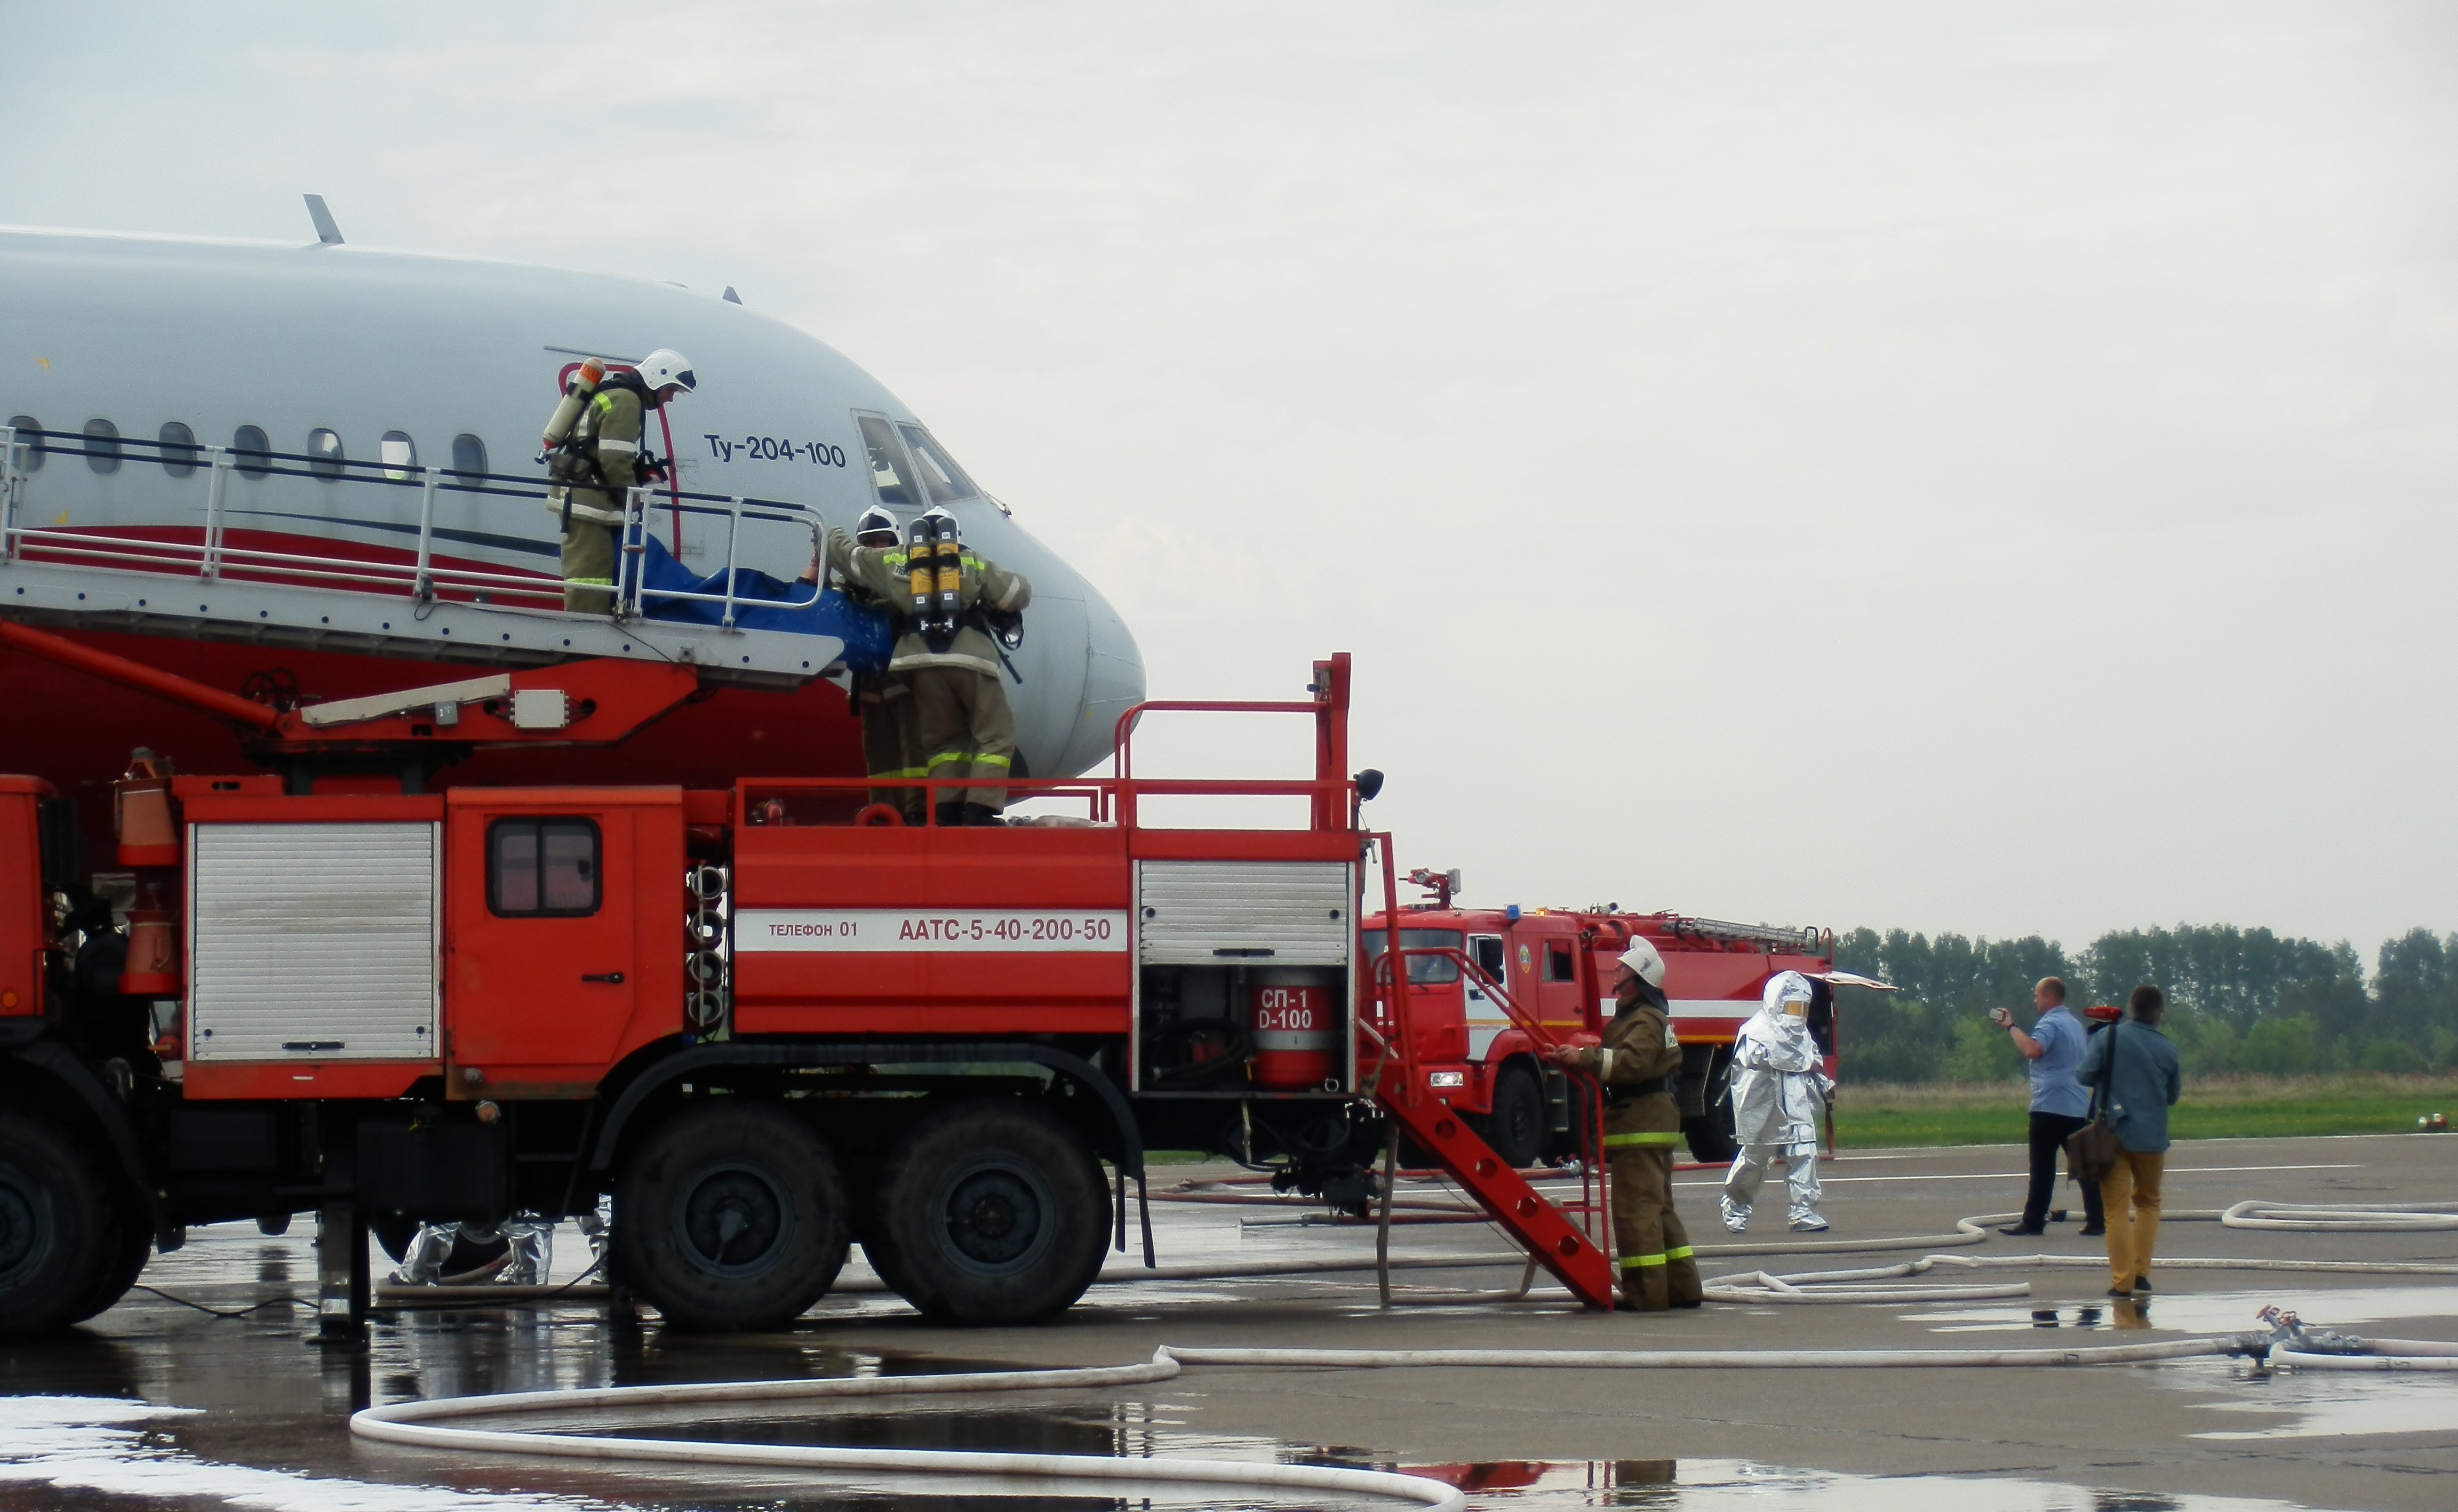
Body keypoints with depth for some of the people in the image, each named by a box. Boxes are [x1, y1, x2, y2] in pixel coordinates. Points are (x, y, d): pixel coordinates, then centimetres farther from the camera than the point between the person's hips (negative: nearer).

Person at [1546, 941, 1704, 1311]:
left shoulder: (1644, 1021, -14)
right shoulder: (1645, 1016, 20)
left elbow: (1632, 1062, -30)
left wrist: (1584, 1057, -32)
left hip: (1639, 1125, -11)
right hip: (1655, 1122, 11)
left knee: (1635, 1210, -10)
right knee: (1660, 1208, 15)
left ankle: (1645, 1293, -12)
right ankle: (1681, 1287, 18)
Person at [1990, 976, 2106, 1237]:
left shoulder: (2050, 1023, -12)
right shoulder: (2075, 1024, 18)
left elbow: (2032, 1049, -30)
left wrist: (2011, 1026, -19)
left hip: (2050, 1106, -8)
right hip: (2078, 1106, 8)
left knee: (2043, 1165, -3)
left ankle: (2033, 1221, -1)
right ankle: (2096, 1220, 1)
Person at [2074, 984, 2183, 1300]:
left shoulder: (2107, 1037, -5)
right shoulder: (2167, 1049, 4)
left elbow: (2085, 1075, -9)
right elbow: (2173, 1095, 14)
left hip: (2113, 1134, -2)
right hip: (2152, 1138, 2)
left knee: (2116, 1209, 2)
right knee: (2148, 1202, 21)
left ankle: (2122, 1282, -4)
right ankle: (2141, 1274, 12)